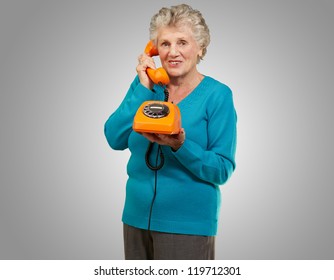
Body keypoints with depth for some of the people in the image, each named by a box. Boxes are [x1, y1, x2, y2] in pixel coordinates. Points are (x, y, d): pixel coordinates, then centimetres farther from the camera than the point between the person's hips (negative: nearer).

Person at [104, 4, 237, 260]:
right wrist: (144, 89, -13)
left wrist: (179, 145, -28)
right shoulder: (144, 85, 3)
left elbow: (222, 170, -13)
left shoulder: (217, 94, -10)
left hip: (187, 224, -4)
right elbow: (115, 139, -7)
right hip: (137, 217, 4)